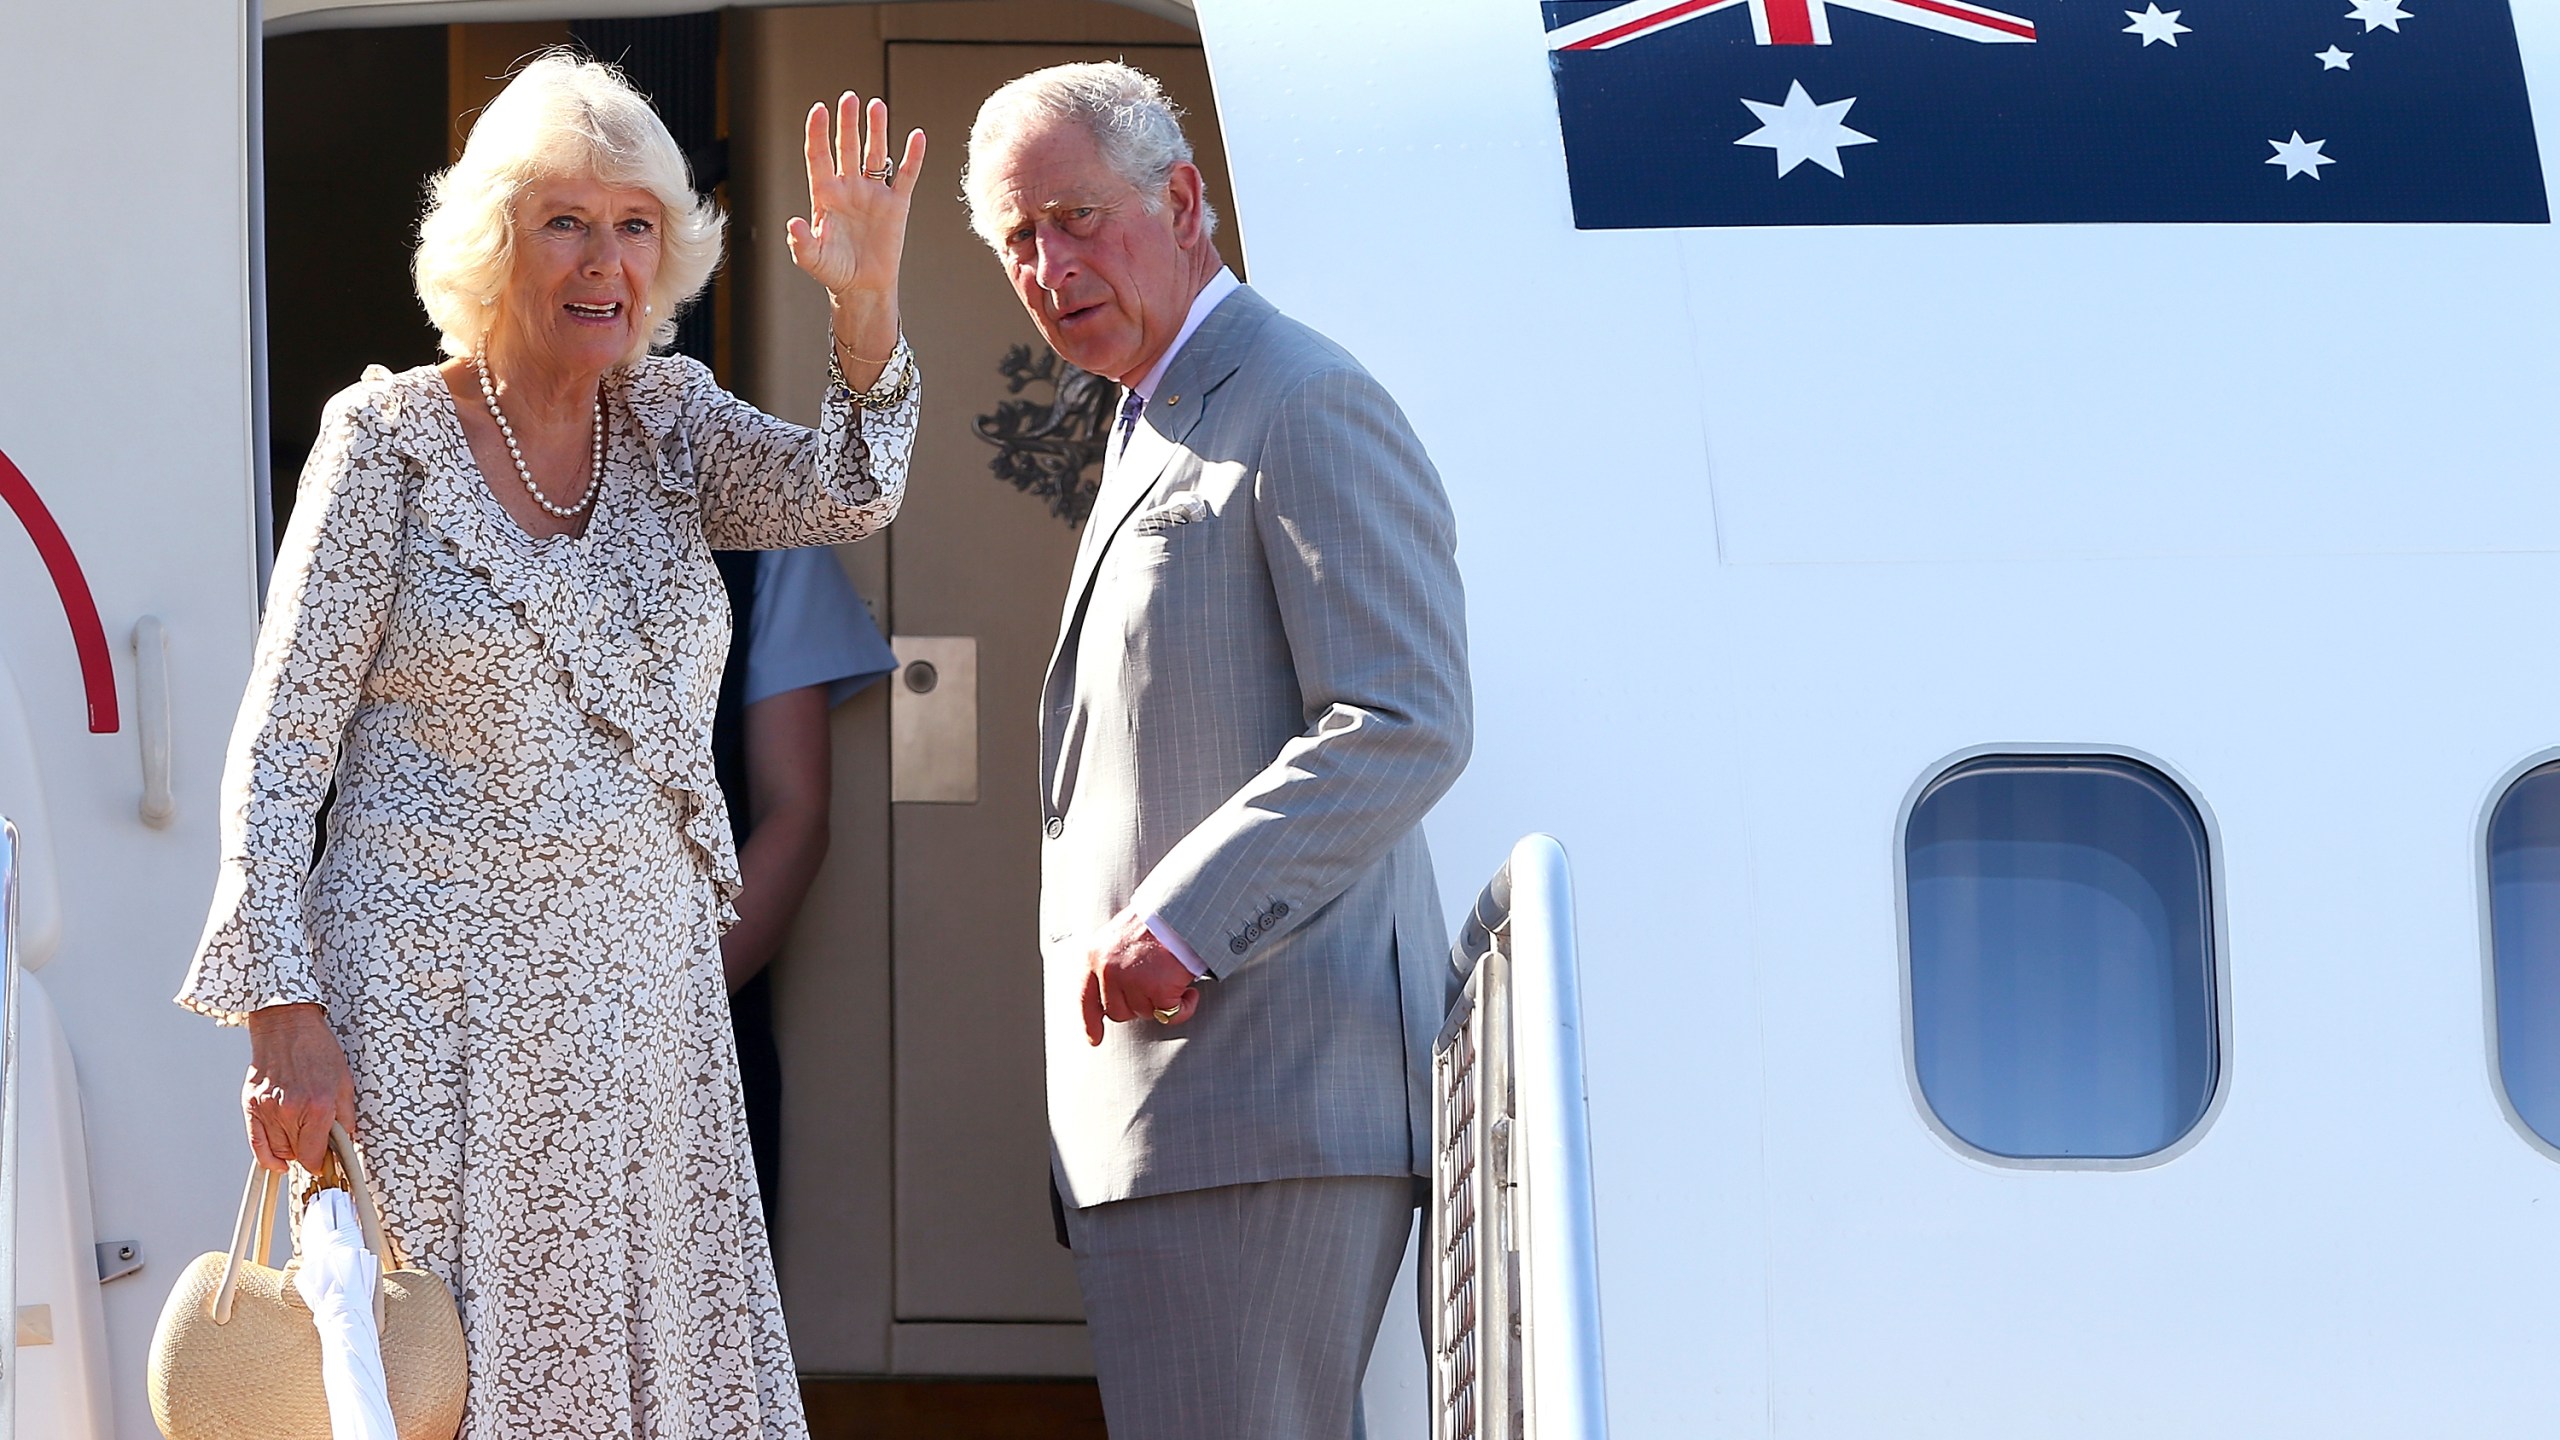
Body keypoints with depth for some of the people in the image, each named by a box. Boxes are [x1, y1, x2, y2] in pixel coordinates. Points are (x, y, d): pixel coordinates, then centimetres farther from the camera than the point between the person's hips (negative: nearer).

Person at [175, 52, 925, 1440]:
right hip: (434, 998, -4)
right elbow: (279, 748, -4)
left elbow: (846, 492, -11)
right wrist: (283, 1012, -14)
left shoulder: (669, 424, 9)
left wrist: (866, 299, -29)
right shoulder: (390, 441, -3)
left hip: (645, 996, 4)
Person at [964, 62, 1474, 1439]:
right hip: (1152, 1102, 10)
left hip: (1264, 1103, -10)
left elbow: (1406, 726, -17)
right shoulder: (1151, 437, 25)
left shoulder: (1305, 408, -7)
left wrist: (1182, 922, -21)